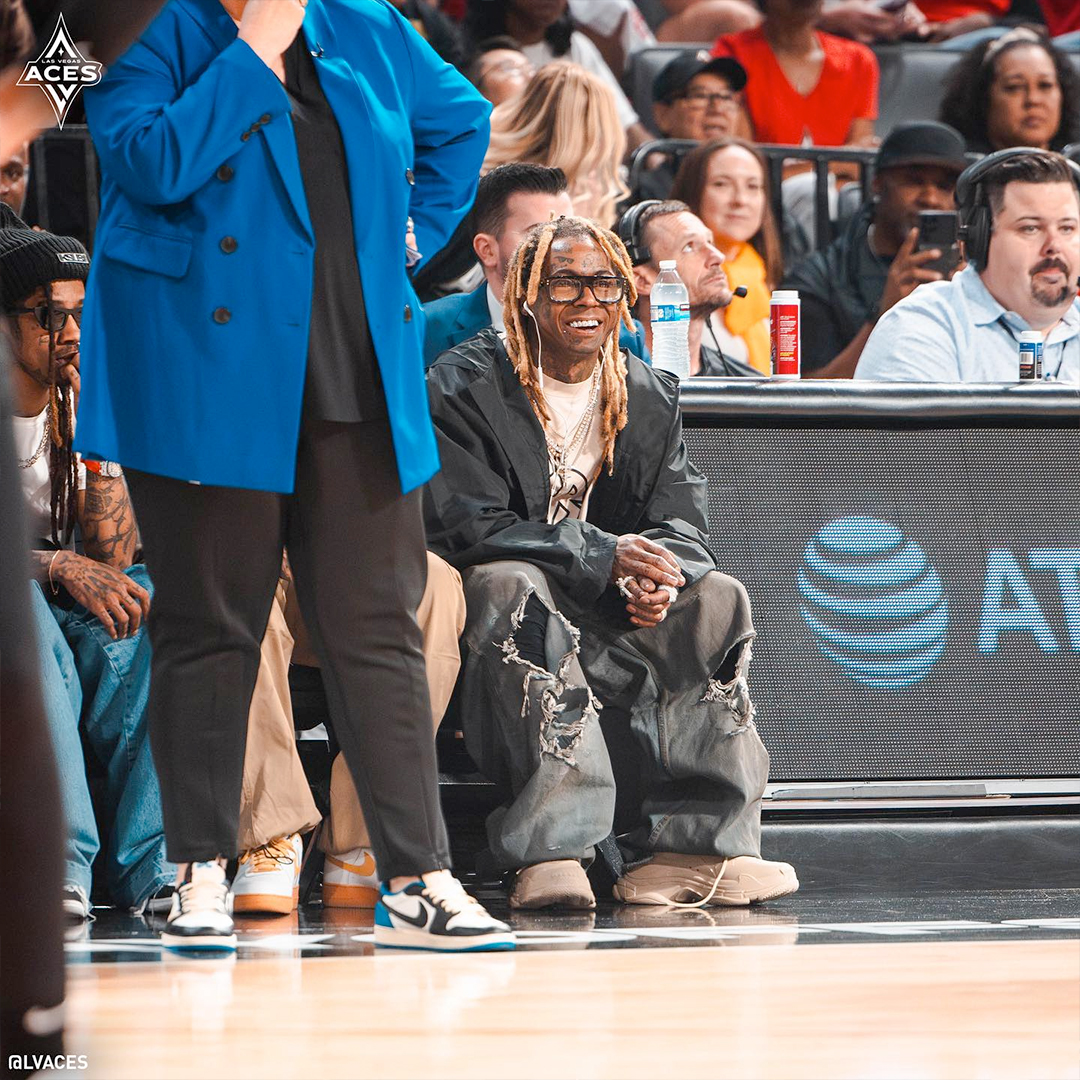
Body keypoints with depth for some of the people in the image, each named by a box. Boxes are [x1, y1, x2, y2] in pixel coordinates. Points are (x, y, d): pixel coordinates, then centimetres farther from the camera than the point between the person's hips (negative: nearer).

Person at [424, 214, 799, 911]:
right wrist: (604, 555, -26)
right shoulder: (466, 385, -8)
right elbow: (464, 526, -18)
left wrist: (656, 578, -25)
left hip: (608, 617, 5)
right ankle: (550, 851, -46)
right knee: (512, 586, -38)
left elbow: (680, 526, 2)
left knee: (717, 598, -19)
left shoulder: (651, 396, 10)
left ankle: (694, 844, -27)